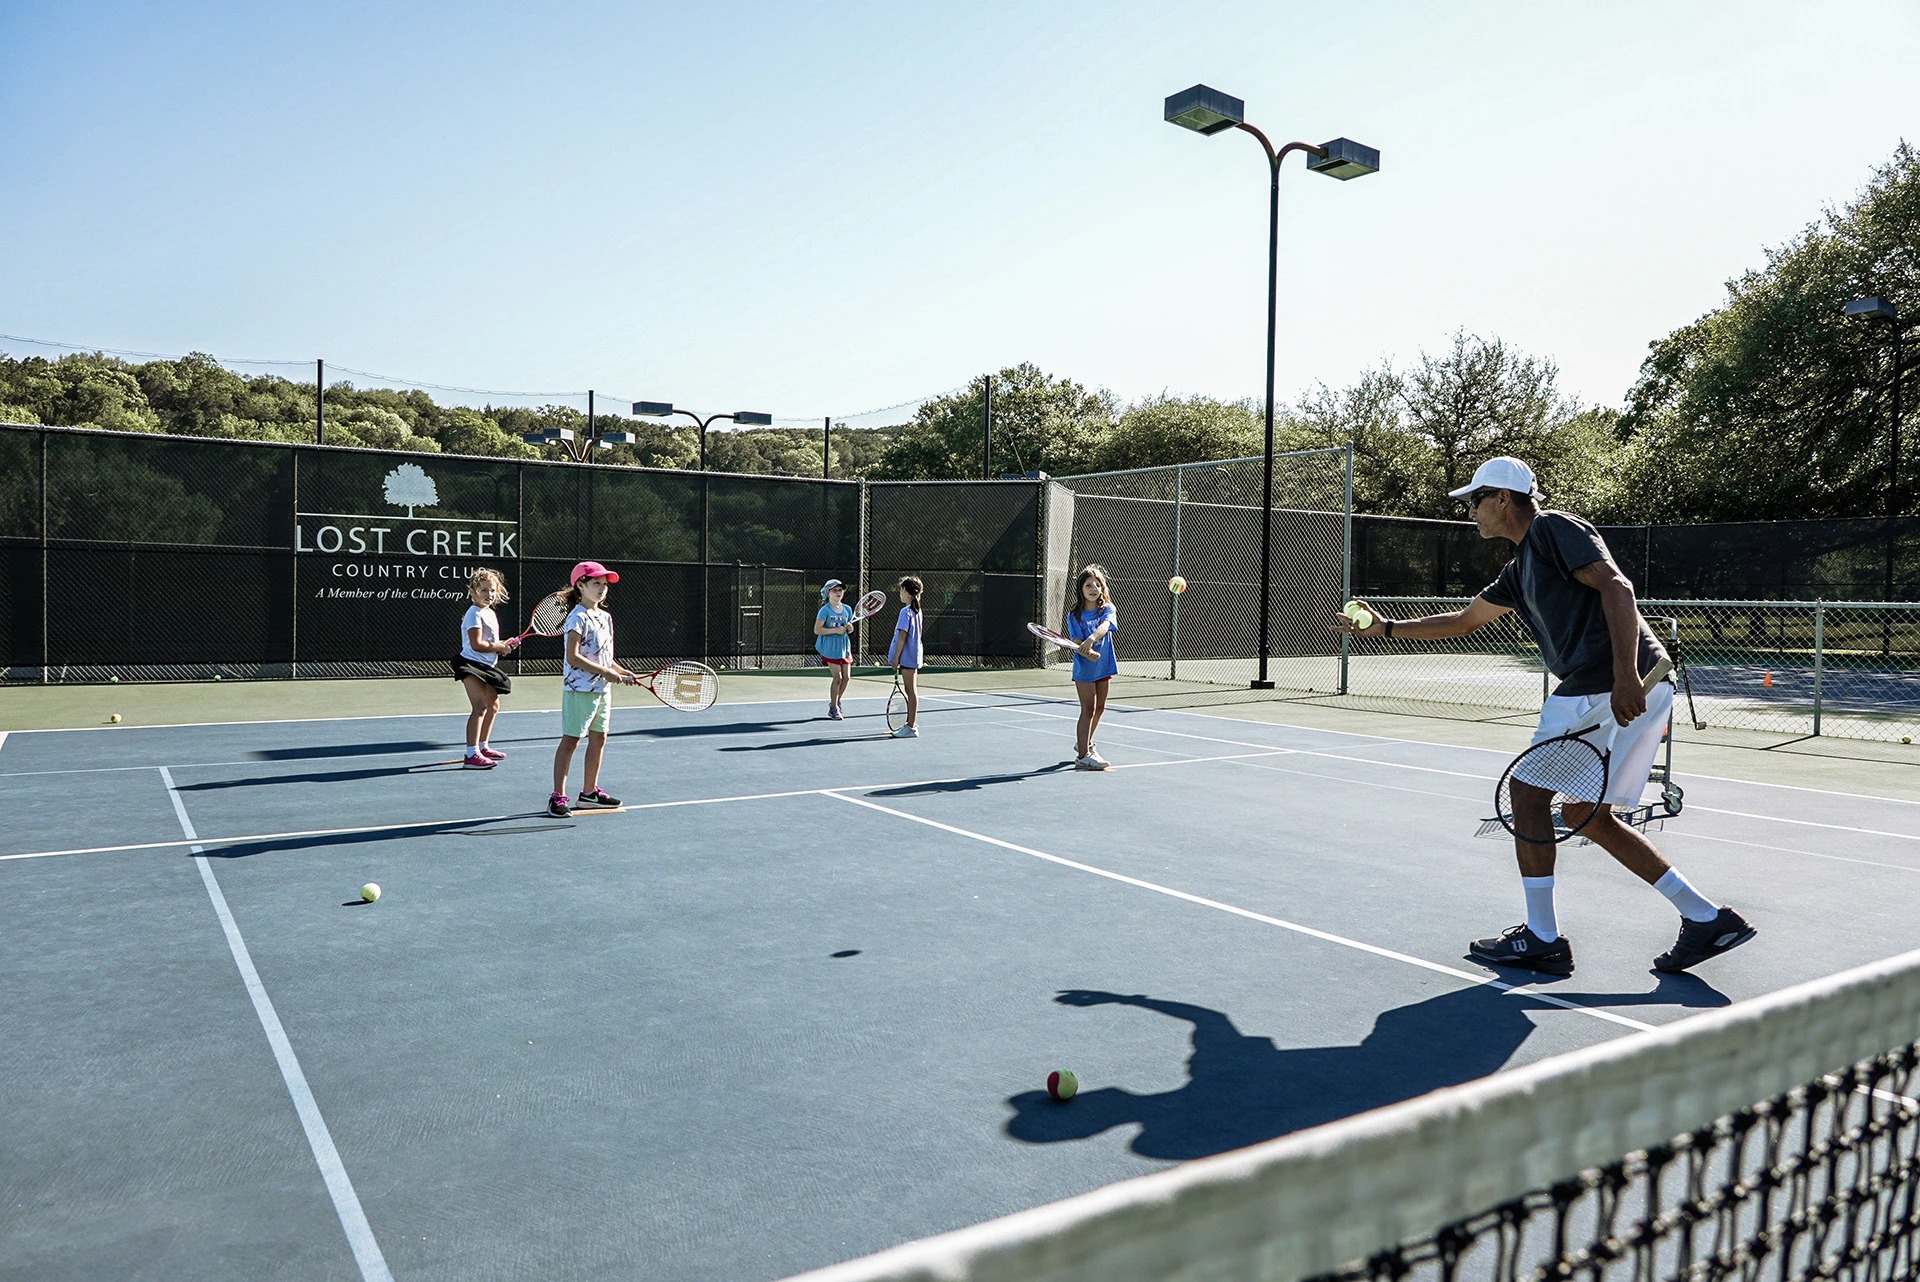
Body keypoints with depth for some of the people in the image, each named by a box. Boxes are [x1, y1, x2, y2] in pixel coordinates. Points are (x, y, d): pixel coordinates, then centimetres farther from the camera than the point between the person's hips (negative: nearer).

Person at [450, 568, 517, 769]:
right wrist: (500, 647, -13)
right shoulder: (475, 614, -14)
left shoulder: (490, 613, 15)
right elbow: (477, 644, -23)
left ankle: (483, 747, 35)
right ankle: (472, 755, -21)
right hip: (472, 665, -10)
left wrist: (504, 644, 5)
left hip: (487, 667, 10)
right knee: (480, 707, -18)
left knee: (493, 706, 20)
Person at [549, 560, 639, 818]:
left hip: (602, 688, 9)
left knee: (598, 738, 13)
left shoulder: (605, 617, 14)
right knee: (570, 740, -5)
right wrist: (605, 671, -21)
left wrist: (622, 672, 7)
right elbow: (573, 657, -20)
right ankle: (557, 797, -1)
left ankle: (590, 791, 24)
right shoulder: (578, 617, -13)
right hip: (580, 688, -9)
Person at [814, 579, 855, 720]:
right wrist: (835, 630, -21)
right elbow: (817, 630, -14)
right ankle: (833, 708, 6)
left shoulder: (847, 609, 8)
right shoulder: (825, 610, -10)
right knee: (837, 678, -8)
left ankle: (836, 702, 28)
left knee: (846, 677, 6)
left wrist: (849, 628, -5)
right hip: (830, 648, -6)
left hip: (844, 646, 6)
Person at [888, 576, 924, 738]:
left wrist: (896, 658, -15)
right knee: (910, 690, 15)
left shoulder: (906, 611, -15)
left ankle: (911, 727, -4)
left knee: (911, 691, -6)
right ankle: (912, 723, 22)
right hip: (913, 656, 9)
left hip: (907, 657, -9)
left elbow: (902, 636, -19)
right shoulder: (916, 610, 12)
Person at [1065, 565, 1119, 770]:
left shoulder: (1107, 609, -3)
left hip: (1103, 666, 4)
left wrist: (1092, 638, -46)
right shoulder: (1074, 615, -7)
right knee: (1088, 709, -7)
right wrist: (1087, 652, -36)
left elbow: (1105, 625, -26)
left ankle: (1084, 743, 39)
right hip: (1084, 668, -4)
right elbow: (1077, 643, -15)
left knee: (1099, 708, 17)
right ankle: (1083, 756, -4)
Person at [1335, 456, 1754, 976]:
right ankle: (1708, 917, 15)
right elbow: (1465, 619, 37)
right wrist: (1388, 628, 37)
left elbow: (1616, 588, -17)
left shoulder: (1553, 527, -4)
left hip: (1620, 690, -10)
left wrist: (1625, 676, -26)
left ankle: (1542, 938, 4)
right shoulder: (1520, 568, 24)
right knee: (1590, 815, 14)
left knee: (1529, 791, -3)